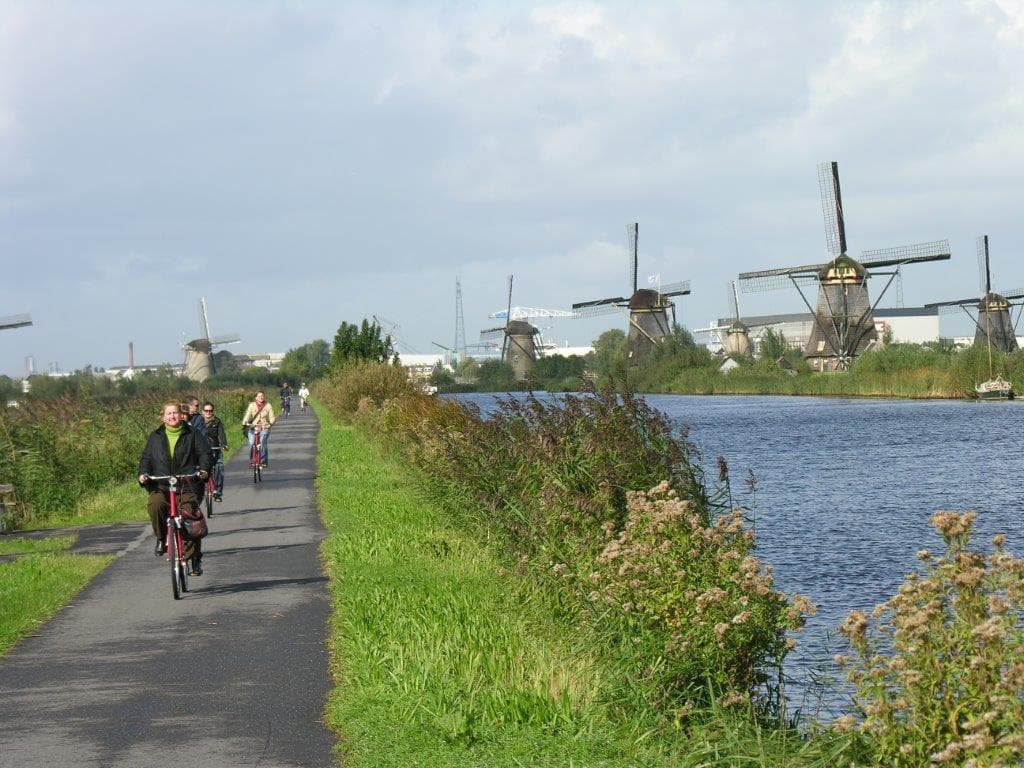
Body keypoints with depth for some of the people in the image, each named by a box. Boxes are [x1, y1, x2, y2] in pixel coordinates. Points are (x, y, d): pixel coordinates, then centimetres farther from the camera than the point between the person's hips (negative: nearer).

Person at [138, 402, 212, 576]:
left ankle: (195, 558, 9)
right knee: (154, 505, -31)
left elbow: (205, 454, 4)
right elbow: (146, 458, 14)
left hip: (186, 486, -1)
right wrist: (143, 473, -6)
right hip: (160, 486, 1)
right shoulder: (156, 437, 13)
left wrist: (204, 469, -15)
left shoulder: (192, 435, 8)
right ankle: (161, 538, -8)